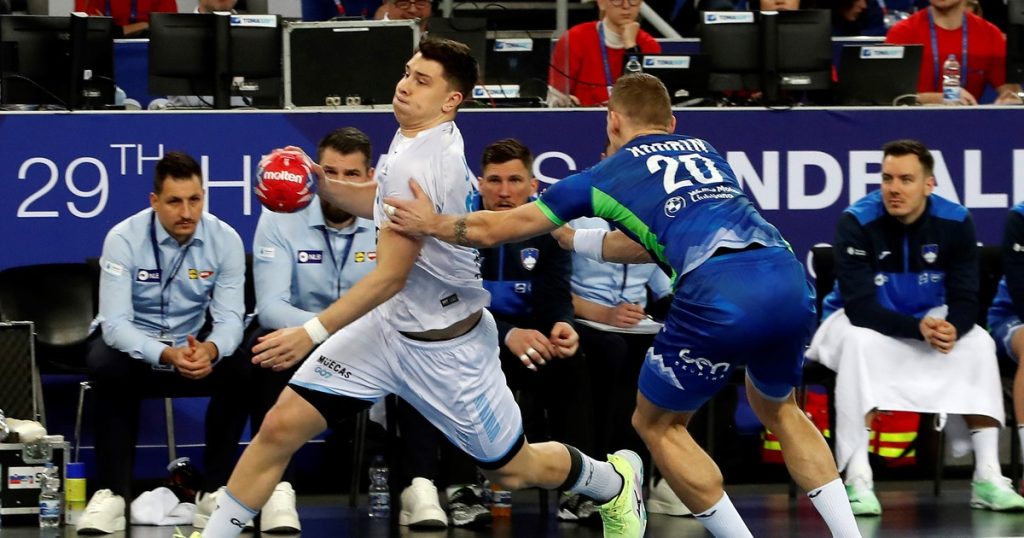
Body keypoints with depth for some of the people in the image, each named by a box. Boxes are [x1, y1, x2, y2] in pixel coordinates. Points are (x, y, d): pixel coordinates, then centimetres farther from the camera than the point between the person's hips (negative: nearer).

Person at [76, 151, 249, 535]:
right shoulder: (123, 239, -22)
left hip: (192, 343, 3)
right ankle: (112, 493, -28)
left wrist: (210, 350, -41)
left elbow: (229, 318, -16)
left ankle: (215, 489, -13)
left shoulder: (225, 240, -14)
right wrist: (166, 355, -45)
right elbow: (115, 323, -27)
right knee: (109, 367, -36)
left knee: (240, 370, -26)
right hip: (130, 340, -2)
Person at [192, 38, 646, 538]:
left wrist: (313, 332, -26)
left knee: (512, 471, 11)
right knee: (281, 427, -5)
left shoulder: (416, 164, -28)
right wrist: (322, 183, 2)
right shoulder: (418, 140, -2)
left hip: (445, 345, -8)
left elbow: (390, 276, -27)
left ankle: (615, 480, 39)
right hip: (388, 325, 8)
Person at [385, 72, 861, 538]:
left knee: (657, 425, 19)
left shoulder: (605, 177, 17)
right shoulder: (706, 152, 30)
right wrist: (571, 237, 53)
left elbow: (494, 230, 24)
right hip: (789, 279, 5)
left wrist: (433, 224, 41)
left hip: (719, 296, -5)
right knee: (777, 408, 31)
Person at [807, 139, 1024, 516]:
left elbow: (965, 300, -12)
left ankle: (987, 477, -23)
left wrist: (952, 328, -37)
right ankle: (857, 481, -39)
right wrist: (919, 328, -42)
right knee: (859, 344, -37)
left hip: (930, 320, 4)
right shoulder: (857, 222, -23)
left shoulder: (955, 222, -14)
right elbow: (860, 306, -28)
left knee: (979, 344, -23)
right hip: (857, 321, -3)